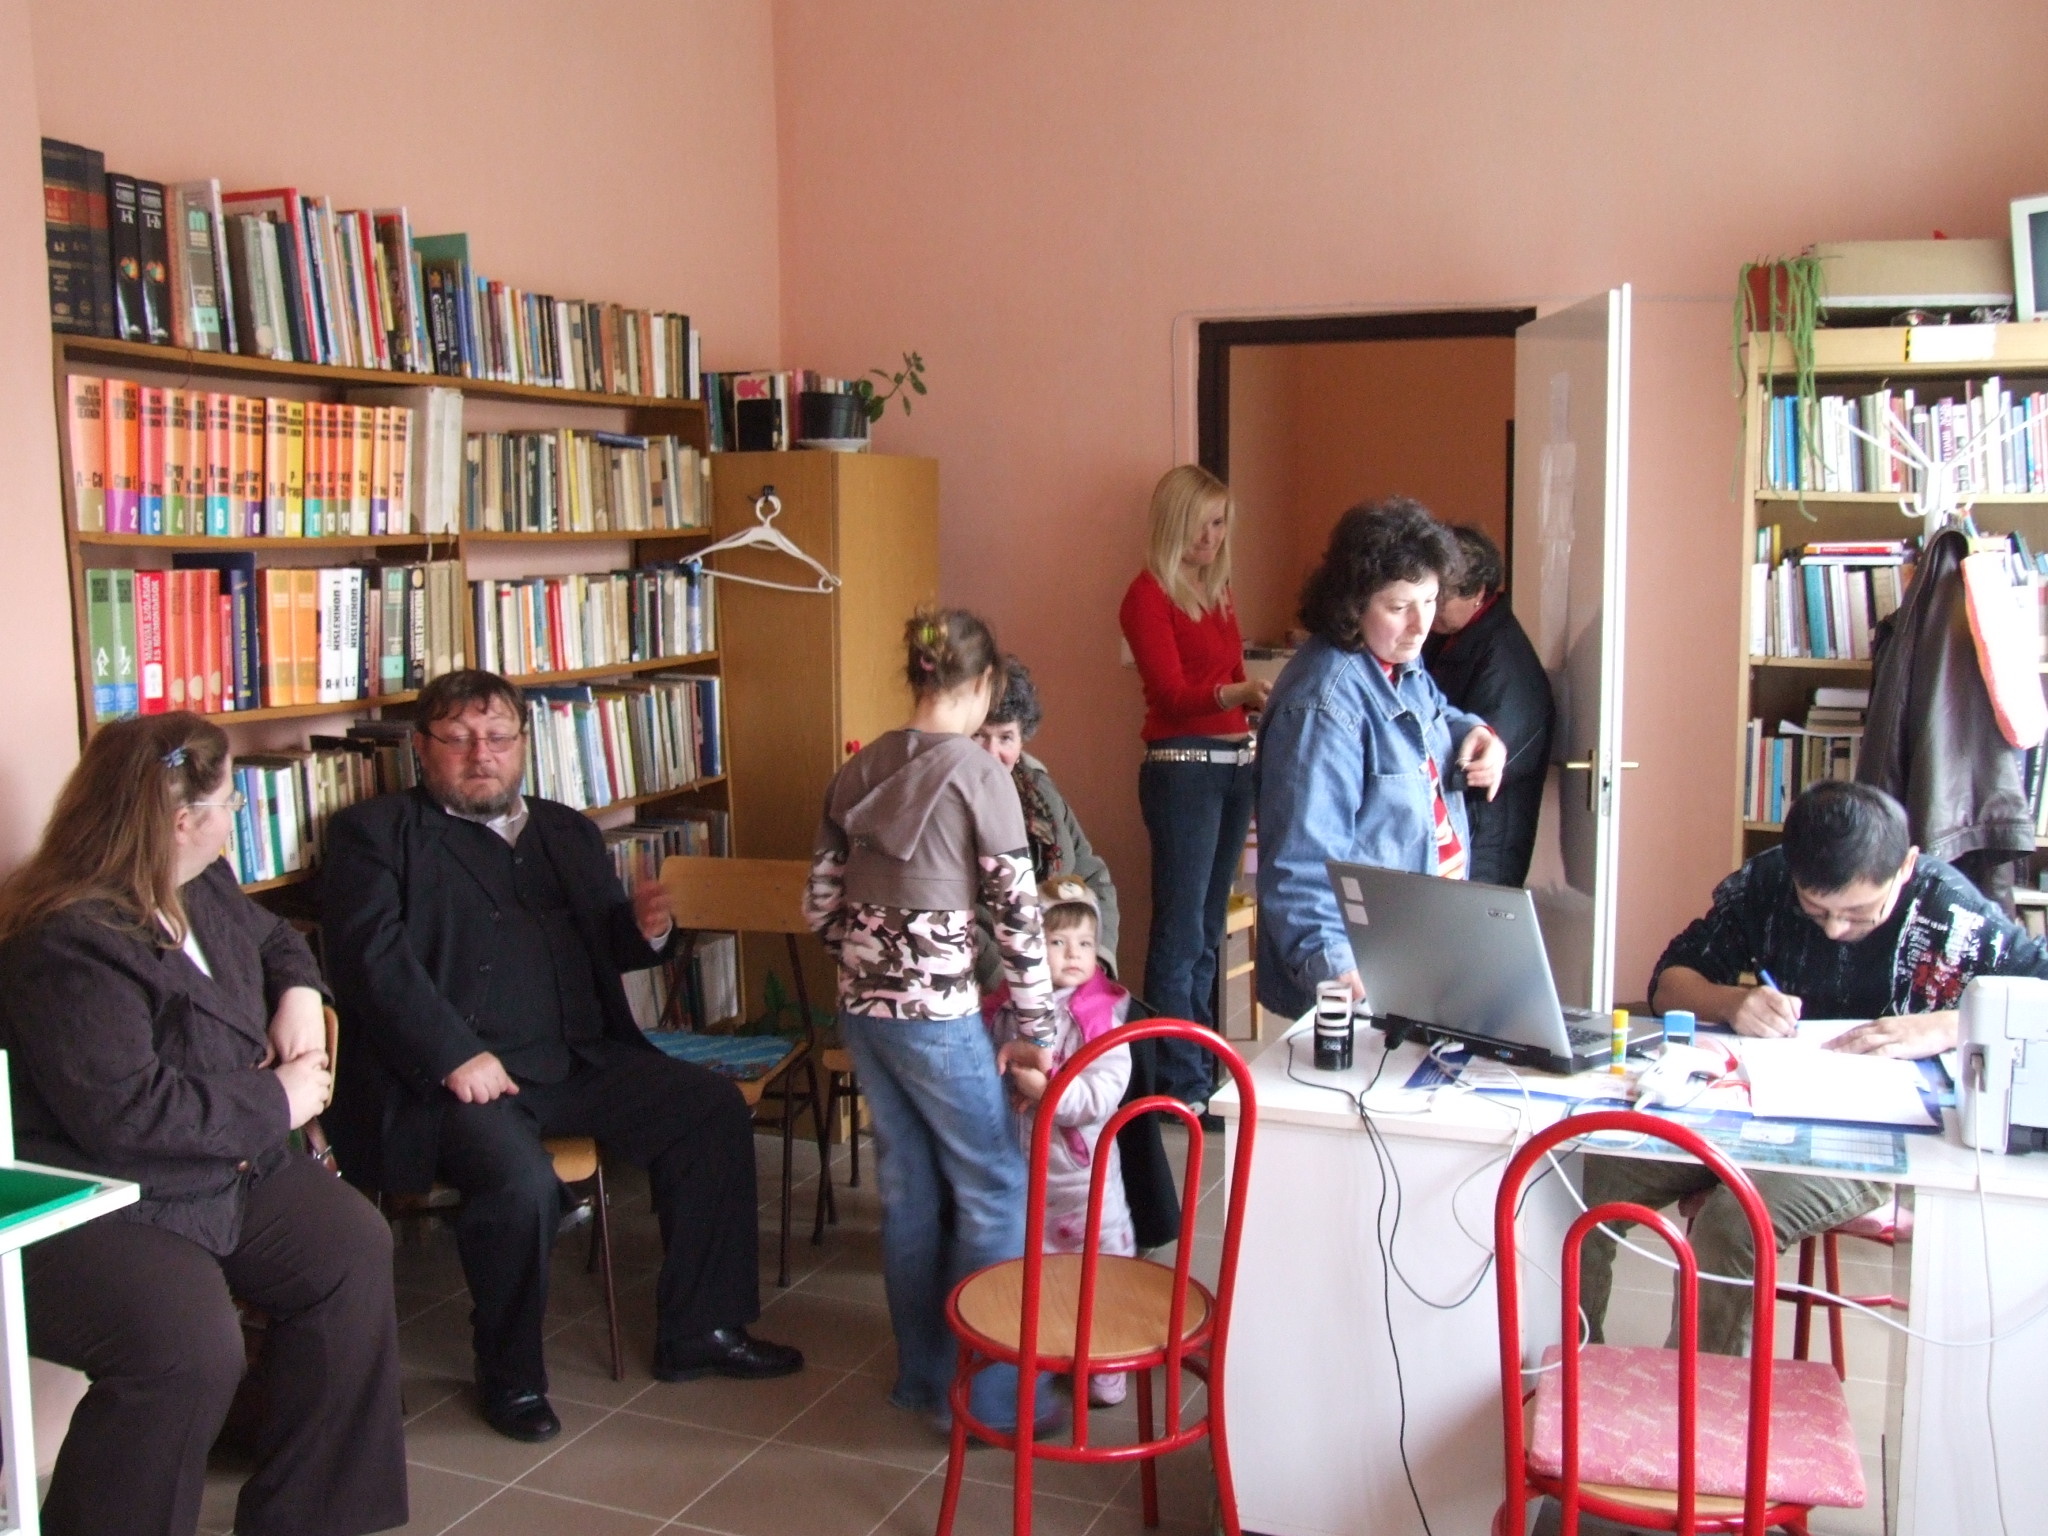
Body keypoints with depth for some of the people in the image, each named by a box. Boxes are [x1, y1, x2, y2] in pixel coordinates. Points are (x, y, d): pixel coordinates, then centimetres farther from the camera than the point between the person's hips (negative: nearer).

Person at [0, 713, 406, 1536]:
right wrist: (276, 1101, -19)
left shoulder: (201, 887, 6)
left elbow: (274, 938, 28)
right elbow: (123, 1112, -31)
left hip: (228, 1166, 9)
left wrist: (299, 991, 4)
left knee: (353, 1248, -5)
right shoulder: (71, 944, -24)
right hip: (89, 1212, -9)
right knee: (192, 1347, -31)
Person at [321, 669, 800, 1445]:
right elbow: (374, 960, -10)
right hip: (453, 1074, -6)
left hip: (579, 1060, 6)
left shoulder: (567, 831, 22)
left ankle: (699, 1330, 5)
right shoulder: (374, 833, 3)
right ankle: (509, 1375, -4)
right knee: (521, 1181, -31)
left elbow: (607, 945, 23)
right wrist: (457, 1057, -21)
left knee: (715, 1109, -9)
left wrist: (645, 928, -2)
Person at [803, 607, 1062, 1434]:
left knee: (909, 1187, 17)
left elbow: (820, 903, 8)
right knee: (995, 1188, 7)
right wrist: (1037, 1029, -4)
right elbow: (1017, 913, -11)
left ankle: (923, 1374, 29)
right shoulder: (980, 775, -12)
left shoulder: (858, 769, 5)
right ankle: (987, 1390, 14)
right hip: (936, 1012, -7)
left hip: (861, 1003, 7)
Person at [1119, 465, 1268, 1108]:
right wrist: (1240, 691, -32)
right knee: (1180, 930, -6)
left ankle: (1205, 1057, 20)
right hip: (1183, 765, -8)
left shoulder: (1218, 591, 16)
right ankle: (1179, 1083, -1)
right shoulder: (1149, 595, -7)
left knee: (1209, 925, 12)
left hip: (1236, 762, 8)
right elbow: (1174, 694, -16)